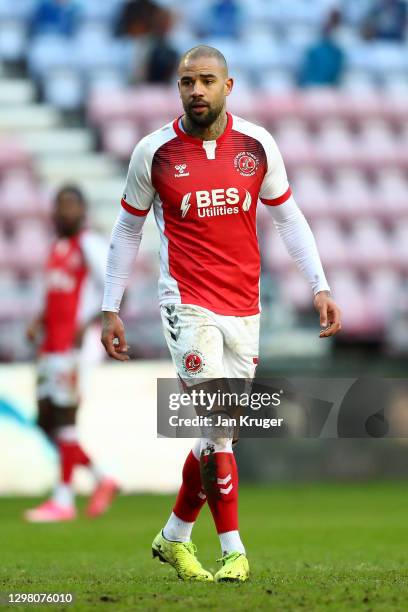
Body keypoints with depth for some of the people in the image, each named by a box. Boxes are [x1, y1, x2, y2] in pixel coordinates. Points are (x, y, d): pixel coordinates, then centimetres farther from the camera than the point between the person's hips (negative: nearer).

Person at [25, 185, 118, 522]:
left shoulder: (91, 246, -8)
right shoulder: (58, 248, 18)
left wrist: (88, 326, -22)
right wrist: (40, 322, 13)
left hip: (76, 345, -9)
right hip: (52, 343, 9)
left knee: (64, 417, -8)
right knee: (46, 421, 8)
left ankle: (64, 499, -2)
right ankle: (102, 479, 17)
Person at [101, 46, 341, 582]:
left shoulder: (257, 144, 2)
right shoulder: (155, 151, -4)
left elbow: (288, 216, 12)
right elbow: (127, 230, 7)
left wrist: (320, 287, 5)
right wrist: (111, 308, 5)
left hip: (244, 307, 4)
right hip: (188, 303, -3)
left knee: (218, 432, 9)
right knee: (218, 426, -13)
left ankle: (174, 536, 26)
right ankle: (233, 550, -6)